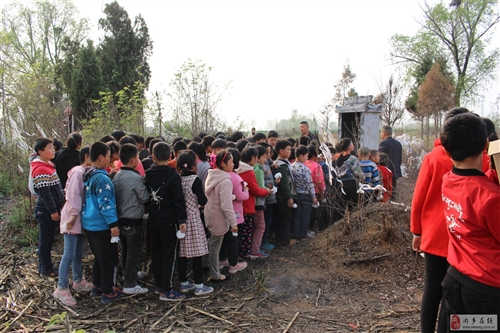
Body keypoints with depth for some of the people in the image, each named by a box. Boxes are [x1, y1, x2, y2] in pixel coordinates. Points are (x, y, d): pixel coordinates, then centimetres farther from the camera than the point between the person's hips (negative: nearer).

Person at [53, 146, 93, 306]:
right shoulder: (78, 171, -14)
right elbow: (72, 194, -19)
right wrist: (74, 215, -21)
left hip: (82, 217, 8)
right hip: (73, 218, -8)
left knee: (79, 253, 16)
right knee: (69, 254, -5)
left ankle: (78, 282, 28)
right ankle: (61, 289, 4)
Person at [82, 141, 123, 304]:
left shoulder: (87, 176, 9)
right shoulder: (102, 178, -20)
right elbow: (105, 204, -23)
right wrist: (113, 224, -21)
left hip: (90, 224, 9)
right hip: (102, 225, -9)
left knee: (99, 257, 21)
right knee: (109, 259, 3)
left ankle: (97, 287, 31)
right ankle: (108, 293, 11)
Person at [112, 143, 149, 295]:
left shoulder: (116, 176, 3)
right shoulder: (136, 178, -20)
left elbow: (115, 196, 10)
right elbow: (145, 198, -12)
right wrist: (144, 186, 5)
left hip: (120, 218, 8)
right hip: (133, 220, -8)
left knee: (126, 250, 20)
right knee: (134, 252, 2)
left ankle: (128, 275, 36)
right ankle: (130, 285, 9)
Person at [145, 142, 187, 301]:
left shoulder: (148, 175, 2)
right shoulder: (173, 175, -15)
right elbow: (179, 199, -17)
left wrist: (151, 212, 17)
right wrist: (182, 220, -14)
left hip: (153, 220, 6)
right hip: (168, 220, -6)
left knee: (156, 253, 15)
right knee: (169, 255, 1)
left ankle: (158, 284, 27)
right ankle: (166, 290, 4)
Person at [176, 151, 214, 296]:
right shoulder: (195, 179, -13)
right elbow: (203, 201, -12)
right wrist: (197, 200, 9)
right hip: (192, 219, -5)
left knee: (181, 253, 12)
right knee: (196, 254, 3)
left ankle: (184, 283, 24)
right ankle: (199, 286, 10)